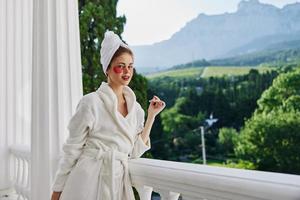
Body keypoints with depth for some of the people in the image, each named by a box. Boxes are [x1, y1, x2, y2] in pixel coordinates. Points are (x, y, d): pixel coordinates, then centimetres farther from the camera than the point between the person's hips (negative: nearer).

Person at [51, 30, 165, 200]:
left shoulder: (136, 108, 5)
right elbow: (72, 149, -5)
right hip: (88, 180, -4)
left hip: (118, 182, 5)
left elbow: (135, 151, 3)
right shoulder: (91, 102, -10)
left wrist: (151, 116, 1)